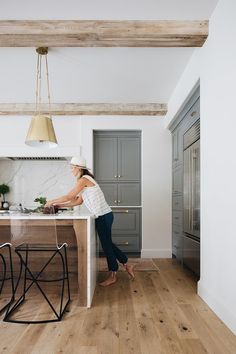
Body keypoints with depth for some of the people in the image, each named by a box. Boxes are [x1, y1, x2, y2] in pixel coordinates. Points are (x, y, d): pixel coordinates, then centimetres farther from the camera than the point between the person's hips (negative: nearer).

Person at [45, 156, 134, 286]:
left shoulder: (83, 179, -14)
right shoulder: (86, 180, 15)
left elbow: (69, 197, -13)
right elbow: (78, 201, 16)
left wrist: (52, 201, 0)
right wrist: (61, 205, 16)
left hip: (103, 216, -9)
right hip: (103, 216, 9)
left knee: (106, 244, 3)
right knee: (107, 243, 18)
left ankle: (112, 276, 20)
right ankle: (127, 265, 31)